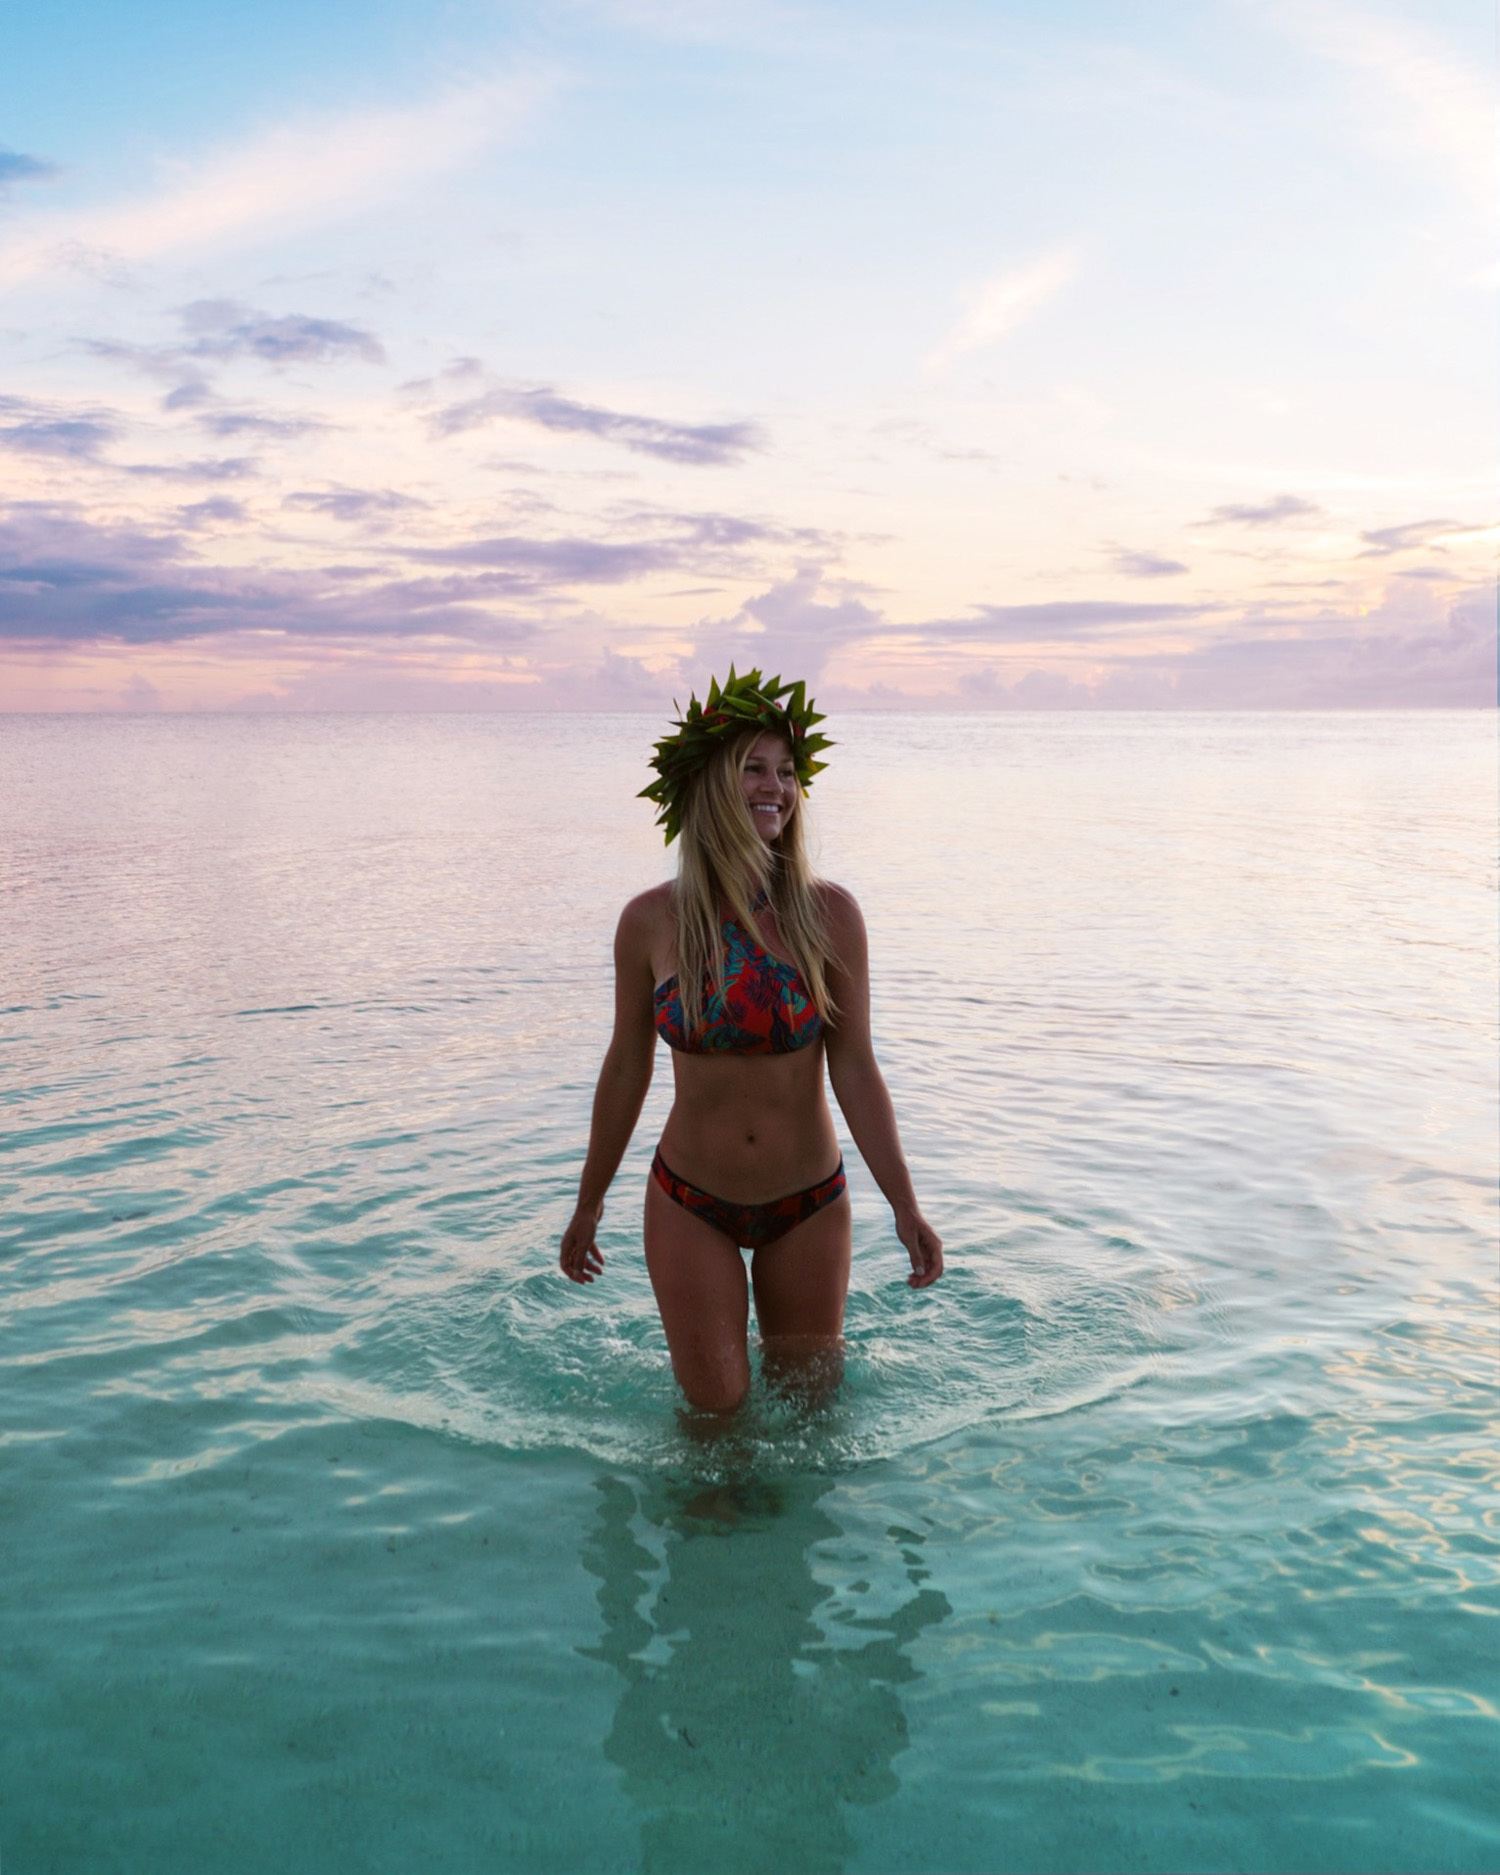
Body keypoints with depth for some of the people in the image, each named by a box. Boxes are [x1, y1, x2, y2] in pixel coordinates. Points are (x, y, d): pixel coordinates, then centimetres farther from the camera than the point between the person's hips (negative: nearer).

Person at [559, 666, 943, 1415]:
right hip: (690, 1203, 0)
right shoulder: (650, 922, -11)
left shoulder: (829, 915, -13)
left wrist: (906, 1208, -12)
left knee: (810, 1397, 16)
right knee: (716, 1407, 7)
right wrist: (587, 1206, 7)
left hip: (809, 1203, 1)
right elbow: (626, 1070, -1)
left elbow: (854, 1069, -10)